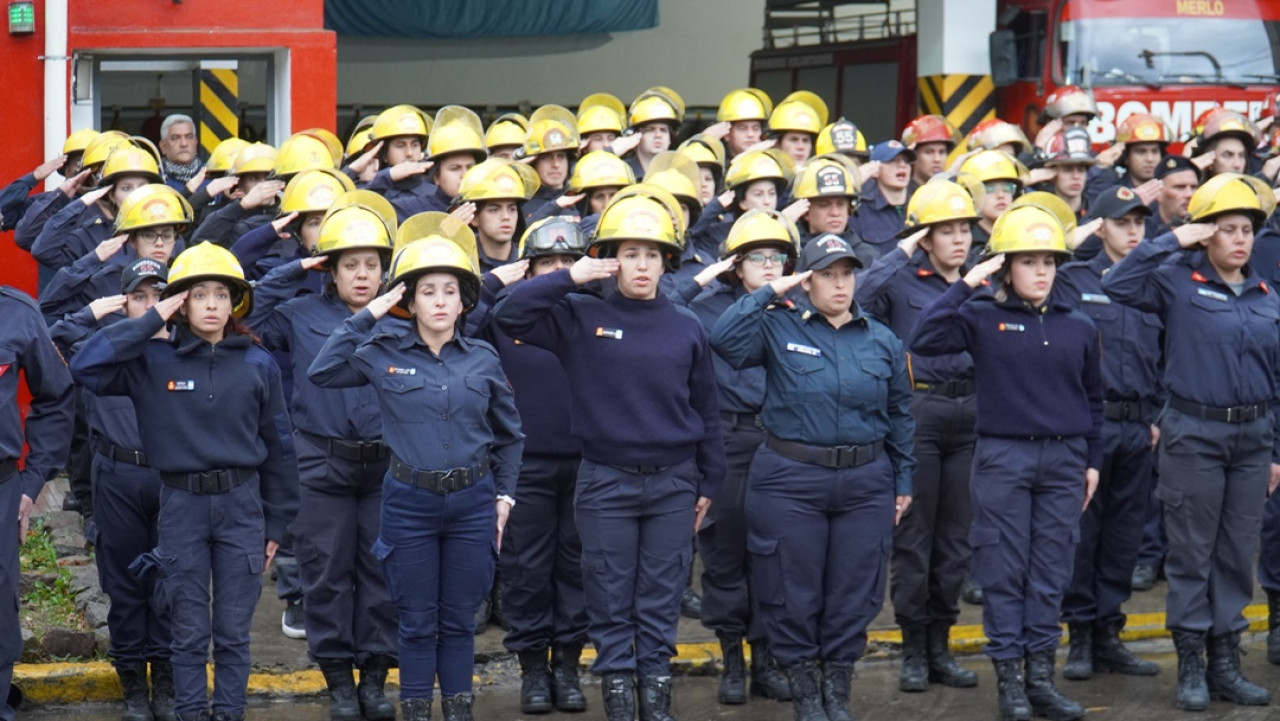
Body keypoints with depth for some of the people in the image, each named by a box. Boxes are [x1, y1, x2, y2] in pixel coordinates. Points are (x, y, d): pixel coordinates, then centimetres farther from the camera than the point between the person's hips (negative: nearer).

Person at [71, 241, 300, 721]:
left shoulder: (258, 365, 2)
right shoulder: (153, 361, -2)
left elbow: (277, 447, 7)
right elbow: (86, 368, -17)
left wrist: (276, 524, 8)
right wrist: (149, 322, -14)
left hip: (241, 505, 1)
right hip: (181, 505, -1)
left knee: (233, 630, 5)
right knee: (189, 631, 5)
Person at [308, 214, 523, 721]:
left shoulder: (482, 360, 3)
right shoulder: (383, 354, -2)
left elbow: (509, 433, 13)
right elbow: (322, 372, -13)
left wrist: (504, 495, 7)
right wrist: (366, 317, -14)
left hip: (471, 502, 2)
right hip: (409, 502, -1)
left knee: (460, 619, 9)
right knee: (418, 622, 6)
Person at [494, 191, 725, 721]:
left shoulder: (686, 329, 4)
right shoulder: (581, 319, -1)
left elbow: (705, 411, 10)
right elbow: (508, 315, -10)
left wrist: (708, 484, 10)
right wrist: (569, 278, -14)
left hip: (673, 483, 1)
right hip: (606, 481, -1)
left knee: (661, 598, 6)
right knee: (611, 598, 3)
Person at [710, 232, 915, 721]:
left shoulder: (882, 341, 9)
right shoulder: (778, 328, -1)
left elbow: (899, 415, 15)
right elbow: (724, 340, -18)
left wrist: (903, 480, 13)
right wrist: (768, 294, -12)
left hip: (866, 482, 3)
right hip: (791, 481, -3)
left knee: (854, 591, 6)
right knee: (795, 591, 2)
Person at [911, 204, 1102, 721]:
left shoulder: (1079, 328, 8)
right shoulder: (983, 318, -3)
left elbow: (1093, 399, 17)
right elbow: (923, 340, -18)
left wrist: (1092, 461, 14)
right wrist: (965, 286, -18)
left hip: (1063, 461, 3)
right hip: (1003, 458, -3)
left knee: (1051, 573, 5)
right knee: (1004, 572, 0)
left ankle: (1041, 676, 13)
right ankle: (1009, 679, 6)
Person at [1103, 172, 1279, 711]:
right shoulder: (1178, 282, -6)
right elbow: (1117, 284, -23)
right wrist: (1173, 240, -19)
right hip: (1194, 434, -4)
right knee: (1192, 555, 3)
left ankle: (1226, 664, 18)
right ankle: (1190, 667, 10)